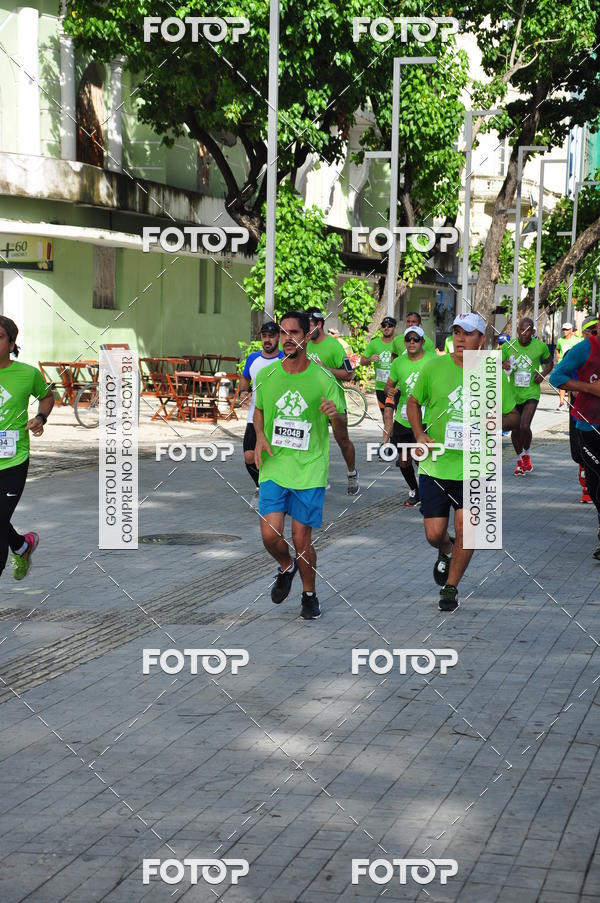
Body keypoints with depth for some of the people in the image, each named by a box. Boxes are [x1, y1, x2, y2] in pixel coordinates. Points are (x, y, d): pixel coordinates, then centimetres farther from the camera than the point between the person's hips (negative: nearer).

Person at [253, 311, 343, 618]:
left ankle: (309, 594, 23)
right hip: (273, 467, 2)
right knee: (270, 535, -8)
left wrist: (335, 414, -21)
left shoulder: (323, 378, -4)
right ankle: (286, 567, 26)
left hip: (309, 470, -2)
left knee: (301, 539, -1)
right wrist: (260, 436, 1)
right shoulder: (266, 375, 3)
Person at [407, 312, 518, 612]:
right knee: (434, 534, 2)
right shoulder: (434, 367, -3)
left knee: (466, 531, -3)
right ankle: (446, 553, 40)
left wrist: (500, 421, -16)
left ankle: (450, 587, 19)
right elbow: (413, 402, 11)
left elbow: (513, 415, 8)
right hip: (435, 466, 0)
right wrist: (419, 434, -5)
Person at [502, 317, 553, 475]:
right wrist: (503, 366, -18)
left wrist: (543, 374, -6)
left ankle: (526, 454, 10)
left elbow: (550, 362, 14)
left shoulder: (540, 346, -5)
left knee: (524, 427, -18)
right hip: (513, 393, 2)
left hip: (531, 393, -2)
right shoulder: (508, 346, -4)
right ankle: (519, 460, 30)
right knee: (515, 430, 8)